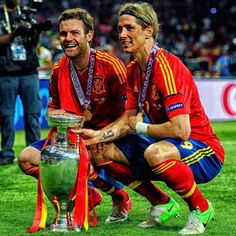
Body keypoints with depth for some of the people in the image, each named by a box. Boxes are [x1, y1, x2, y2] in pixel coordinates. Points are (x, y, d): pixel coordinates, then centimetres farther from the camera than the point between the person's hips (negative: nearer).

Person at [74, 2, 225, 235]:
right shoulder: (133, 70, 6)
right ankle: (161, 204, 12)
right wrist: (99, 136, -7)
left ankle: (200, 208, -14)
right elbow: (128, 119, 11)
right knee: (102, 152, 3)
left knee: (155, 152, -39)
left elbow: (180, 129, -29)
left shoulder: (167, 66, -22)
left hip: (203, 150, -9)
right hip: (169, 145, 9)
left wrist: (139, 127, -14)